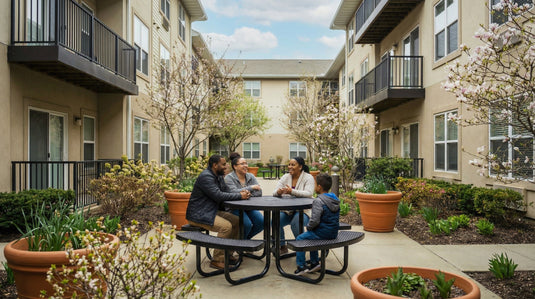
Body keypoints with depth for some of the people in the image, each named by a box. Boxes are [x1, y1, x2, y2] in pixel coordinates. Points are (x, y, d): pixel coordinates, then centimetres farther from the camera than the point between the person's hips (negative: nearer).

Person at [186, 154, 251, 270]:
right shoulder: (206, 176, -20)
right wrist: (240, 196, -20)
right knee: (226, 226, -25)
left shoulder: (219, 176, 13)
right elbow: (219, 196, -27)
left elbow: (227, 192, 11)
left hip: (212, 211, 10)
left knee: (236, 221, 2)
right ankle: (217, 260, -14)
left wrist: (241, 193, -10)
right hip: (198, 215, -10)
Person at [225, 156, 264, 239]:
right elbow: (234, 192, -24)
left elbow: (259, 192, -1)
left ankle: (246, 238, 12)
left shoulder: (251, 177, 8)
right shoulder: (229, 178, -7)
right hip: (234, 208, -5)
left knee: (261, 222, -15)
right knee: (247, 224, -29)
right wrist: (251, 187, -20)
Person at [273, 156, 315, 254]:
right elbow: (274, 192, 1)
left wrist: (292, 191, -36)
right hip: (286, 211, 4)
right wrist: (278, 192, -25)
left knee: (295, 222, -34)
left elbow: (308, 193, -22)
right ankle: (282, 247, 0)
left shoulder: (308, 178, -5)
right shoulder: (285, 177, 8)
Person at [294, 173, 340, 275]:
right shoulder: (335, 199, 6)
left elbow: (315, 220, -27)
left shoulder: (318, 201, -21)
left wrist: (308, 227, -5)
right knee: (311, 237, 30)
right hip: (334, 233, 9)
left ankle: (301, 266, 8)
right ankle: (314, 262, 33)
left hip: (322, 233, -9)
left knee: (300, 239, 7)